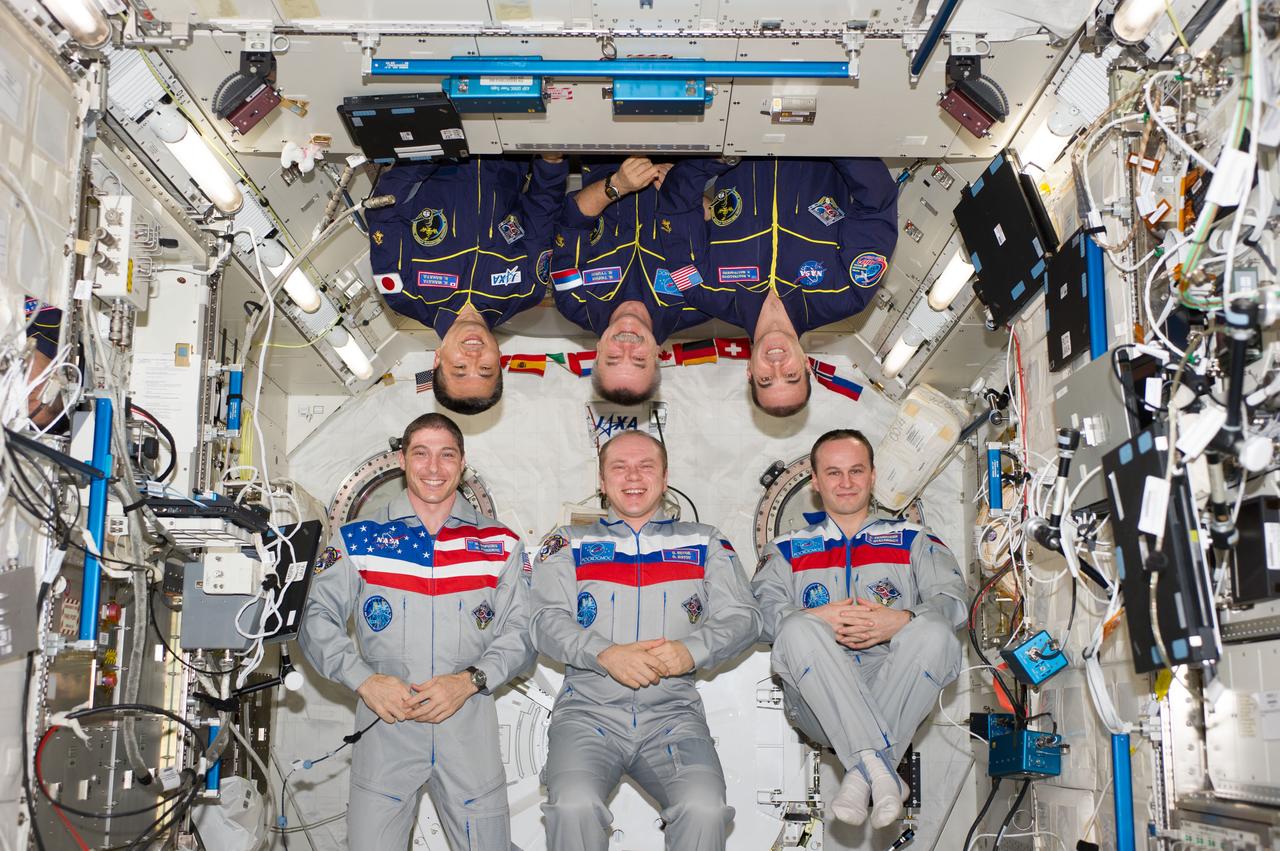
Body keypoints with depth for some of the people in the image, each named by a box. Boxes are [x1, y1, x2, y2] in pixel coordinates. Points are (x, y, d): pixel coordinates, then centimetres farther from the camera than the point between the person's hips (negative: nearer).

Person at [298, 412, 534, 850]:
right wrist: (363, 680, -11)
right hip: (384, 725, 0)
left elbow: (522, 633, 4)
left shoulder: (500, 544, 8)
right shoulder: (357, 539, 8)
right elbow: (318, 621, 5)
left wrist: (469, 681, -12)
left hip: (470, 726, 1)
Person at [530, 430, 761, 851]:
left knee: (705, 808, -27)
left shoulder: (704, 542, 16)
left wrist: (692, 651, -15)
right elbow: (547, 621, 1)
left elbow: (742, 616, 6)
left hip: (672, 714, 1)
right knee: (574, 805, -29)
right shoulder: (569, 543, 14)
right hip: (589, 710, 0)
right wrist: (606, 654, -17)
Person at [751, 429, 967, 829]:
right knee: (797, 631, -30)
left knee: (933, 633, -29)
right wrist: (817, 618, -18)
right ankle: (881, 771, -40)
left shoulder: (913, 540, 21)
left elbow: (953, 598, 3)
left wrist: (899, 620, -19)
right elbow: (759, 609, 3)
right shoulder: (788, 550, 21)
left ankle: (861, 776, -32)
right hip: (818, 704, 0)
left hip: (895, 695, 0)